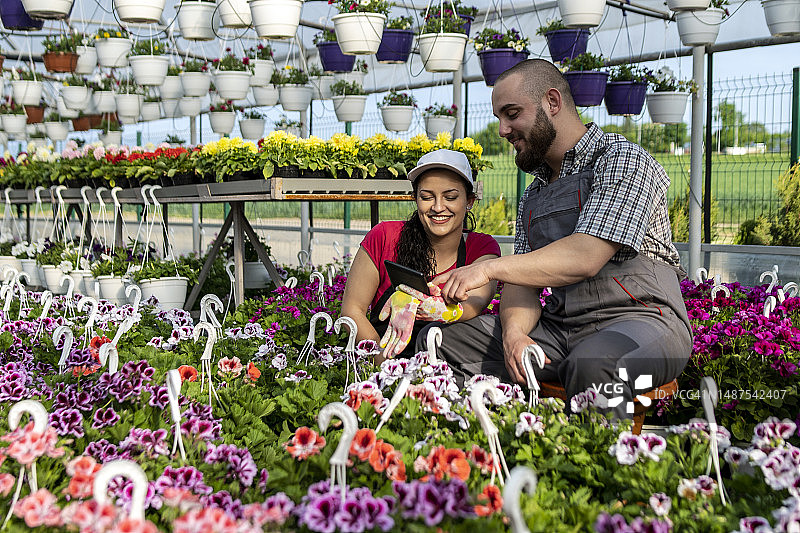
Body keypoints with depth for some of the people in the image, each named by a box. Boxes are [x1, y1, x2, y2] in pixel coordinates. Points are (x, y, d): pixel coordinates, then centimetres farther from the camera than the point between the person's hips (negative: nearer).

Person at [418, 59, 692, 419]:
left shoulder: (622, 160, -5)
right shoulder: (533, 197, 19)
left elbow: (584, 258, -20)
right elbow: (522, 284, 10)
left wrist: (489, 268, -19)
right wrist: (513, 333, -12)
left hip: (639, 317, -7)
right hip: (558, 328, 7)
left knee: (590, 366, -41)